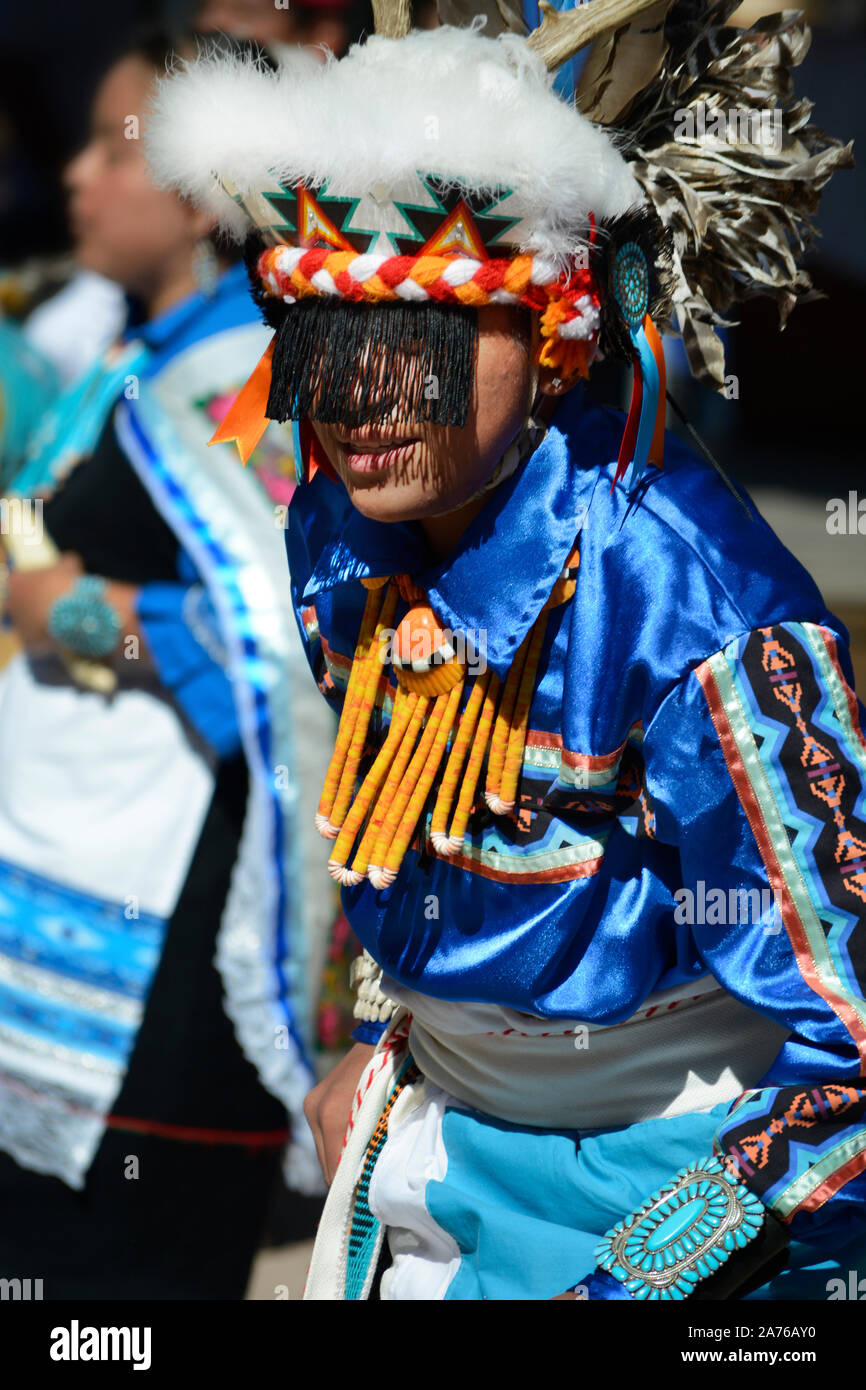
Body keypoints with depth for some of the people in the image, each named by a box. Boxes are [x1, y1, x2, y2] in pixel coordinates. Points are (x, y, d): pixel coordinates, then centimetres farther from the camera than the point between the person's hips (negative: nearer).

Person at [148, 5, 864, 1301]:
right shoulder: (342, 537, -9)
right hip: (441, 1123, 6)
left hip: (682, 1161, -6)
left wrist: (629, 1285, -27)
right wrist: (390, 1040, 15)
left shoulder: (690, 609, -31)